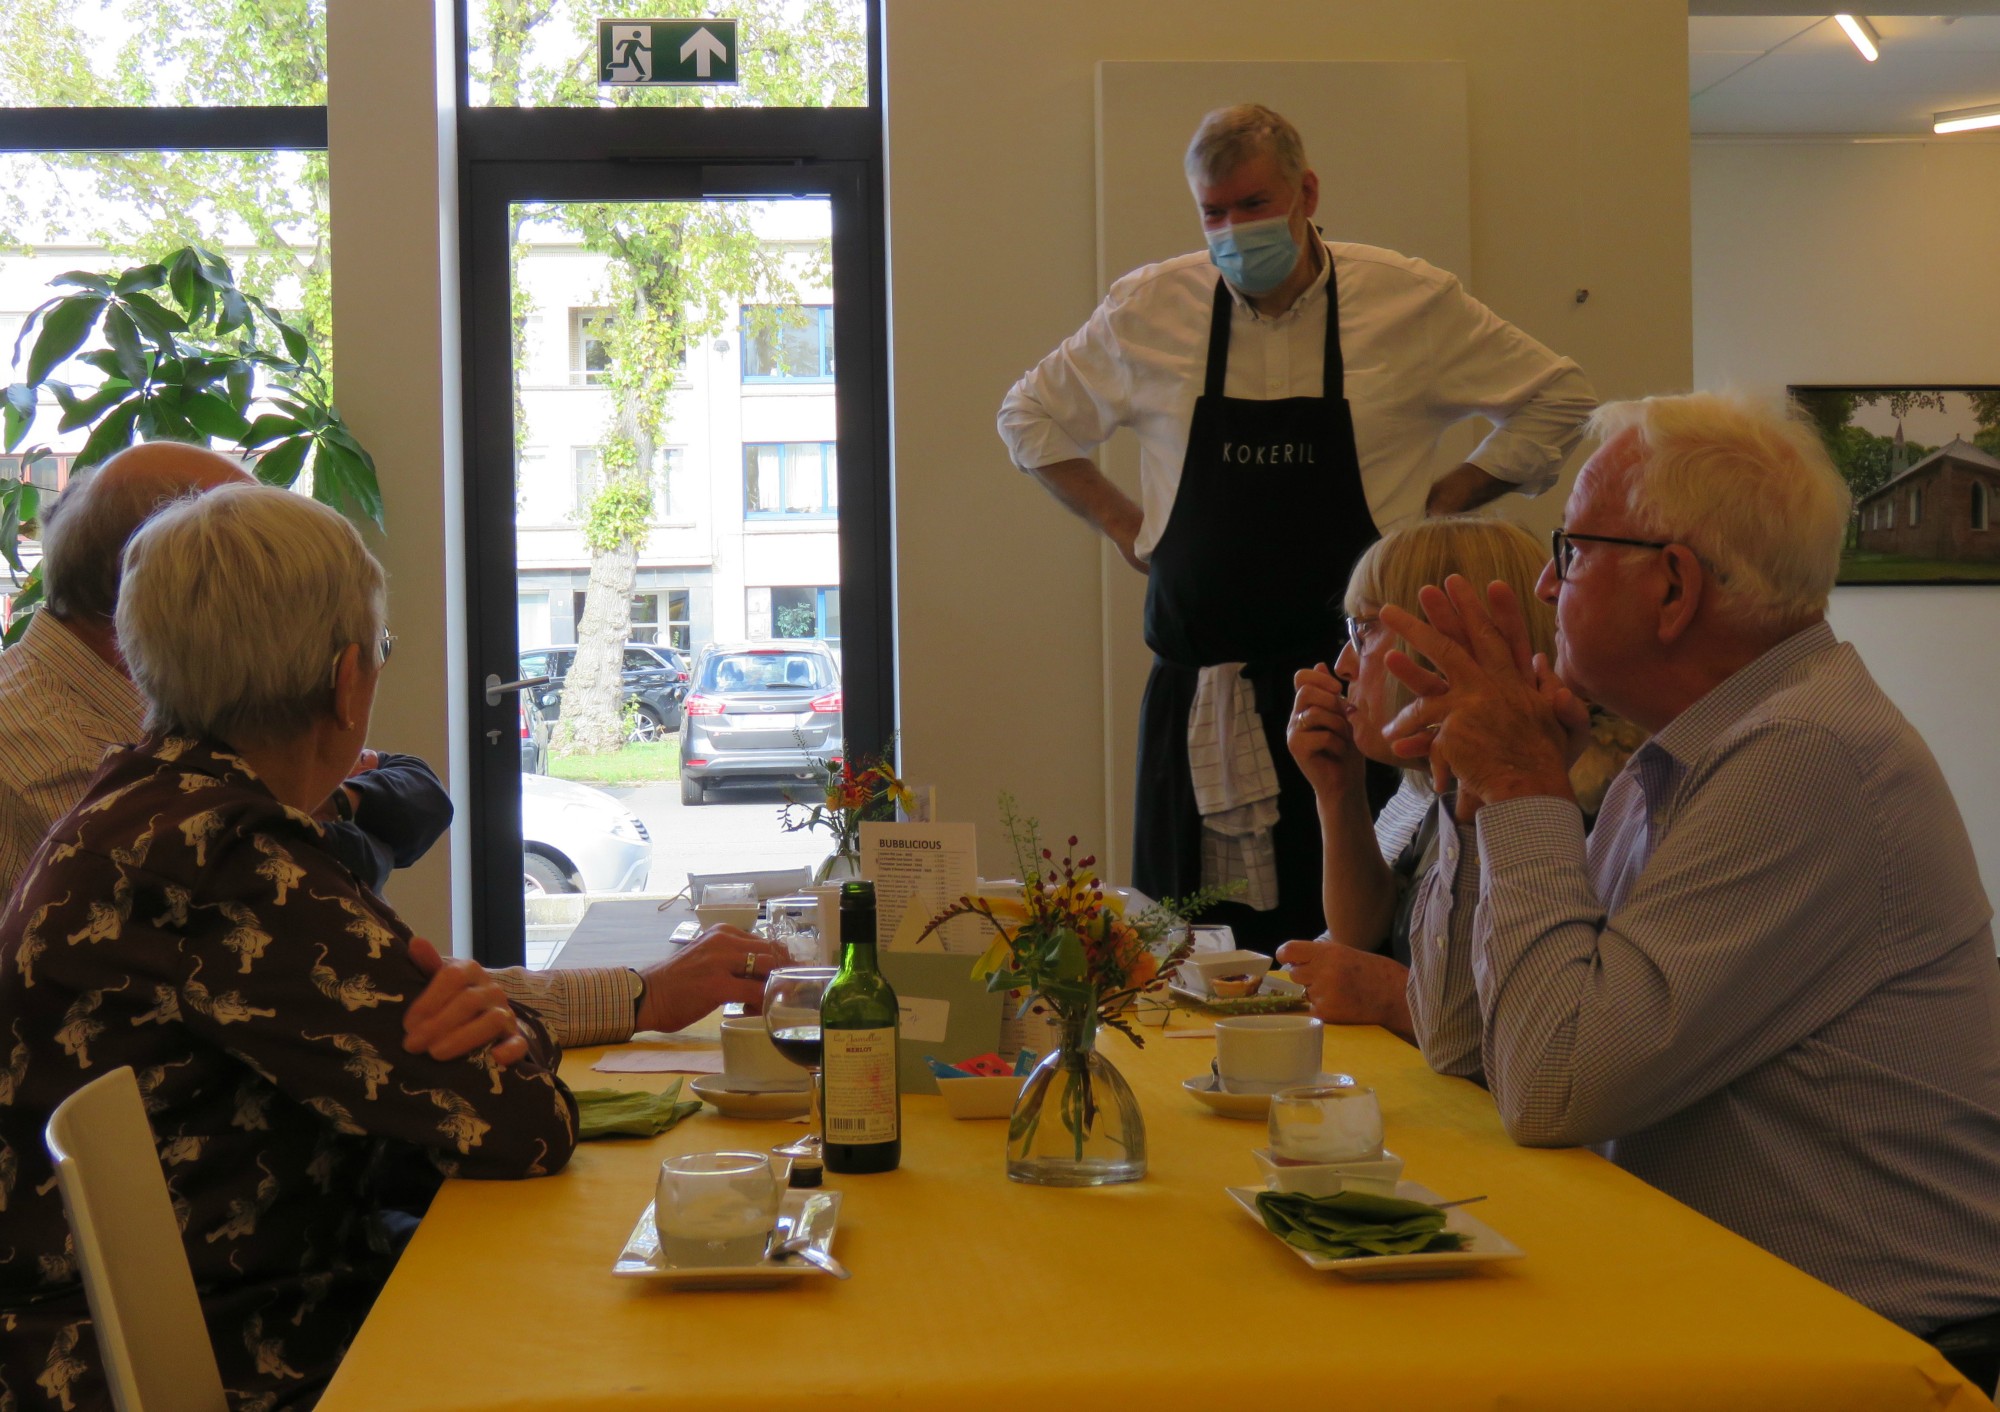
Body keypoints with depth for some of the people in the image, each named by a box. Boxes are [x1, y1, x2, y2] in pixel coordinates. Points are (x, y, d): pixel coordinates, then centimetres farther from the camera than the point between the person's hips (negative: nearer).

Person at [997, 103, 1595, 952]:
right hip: (1197, 682, 2)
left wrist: (1441, 505, 2)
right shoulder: (1148, 309, 5)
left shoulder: (1412, 302, 1)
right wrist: (1121, 523, 9)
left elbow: (1556, 400, 10)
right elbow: (1031, 416, 20)